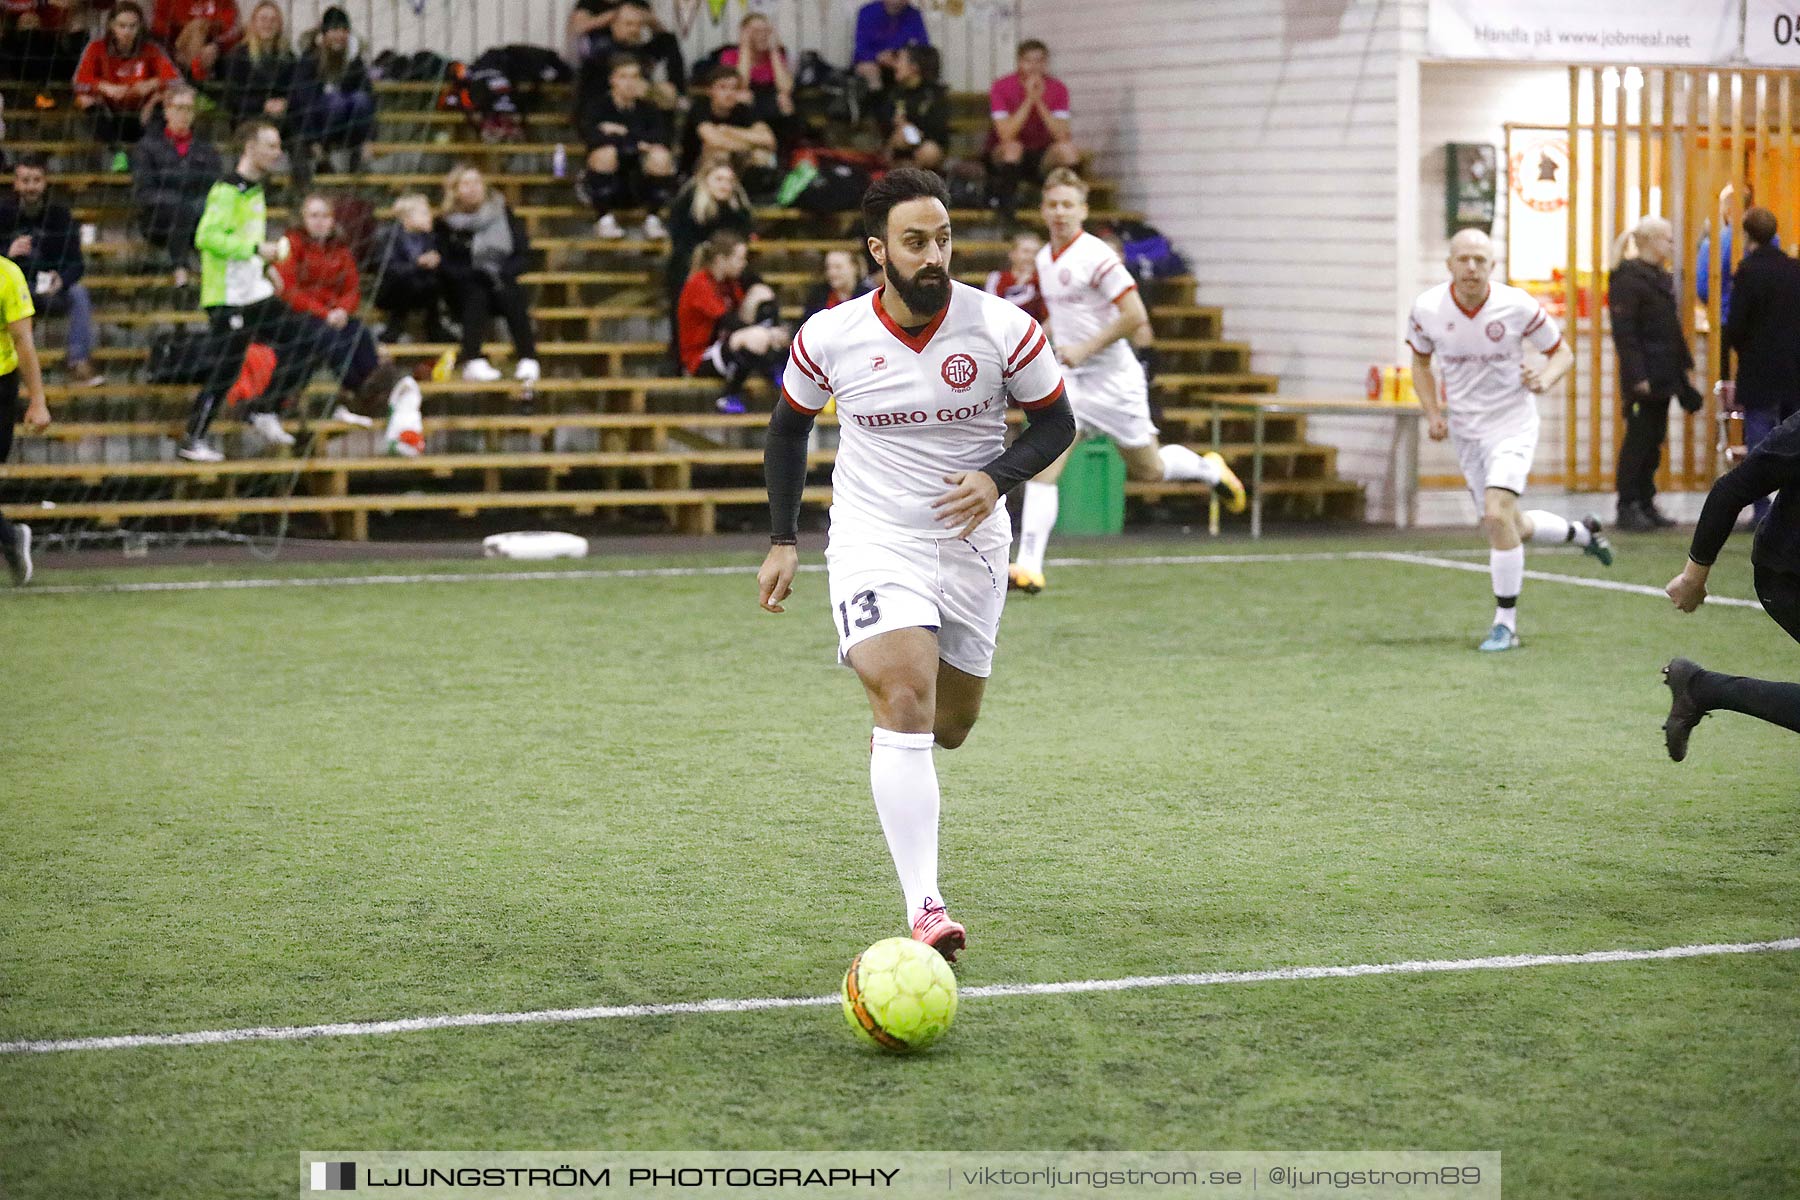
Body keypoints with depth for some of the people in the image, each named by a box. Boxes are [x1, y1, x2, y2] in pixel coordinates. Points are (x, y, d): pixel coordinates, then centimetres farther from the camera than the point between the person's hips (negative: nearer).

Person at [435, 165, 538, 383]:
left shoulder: (502, 213, 11)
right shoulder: (446, 223, 5)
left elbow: (523, 253, 7)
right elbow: (444, 266, -4)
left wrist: (504, 272, -12)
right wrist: (475, 274, -20)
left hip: (501, 282, 1)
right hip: (464, 286, -1)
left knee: (511, 296, -31)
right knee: (477, 296, -34)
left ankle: (528, 361, -41)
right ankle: (473, 363, -48)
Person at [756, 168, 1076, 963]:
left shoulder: (1002, 329, -11)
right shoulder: (830, 338, -9)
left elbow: (1056, 422, 1)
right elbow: (789, 424, 9)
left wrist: (997, 477, -18)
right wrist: (782, 540, 8)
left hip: (971, 547, 2)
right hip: (873, 545, -2)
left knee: (950, 727, 12)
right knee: (906, 701, -22)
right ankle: (925, 910, -26)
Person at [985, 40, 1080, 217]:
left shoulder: (1057, 89, -5)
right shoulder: (1002, 87, -12)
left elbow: (1061, 135, -17)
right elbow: (1006, 135, -24)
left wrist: (1039, 101, -24)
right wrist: (1029, 99, -27)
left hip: (1041, 157, 2)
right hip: (1005, 157, -2)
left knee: (1067, 149, -27)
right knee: (1012, 147, -36)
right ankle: (1006, 212, -26)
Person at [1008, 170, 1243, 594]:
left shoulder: (1096, 256, -18)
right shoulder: (1044, 260, 8)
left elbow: (1135, 316, -21)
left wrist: (1086, 348, -21)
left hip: (1112, 380, -6)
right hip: (1068, 382, 6)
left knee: (1148, 467, 11)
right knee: (1042, 465, -11)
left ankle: (1209, 469, 43)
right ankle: (1029, 567, -14)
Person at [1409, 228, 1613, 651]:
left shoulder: (1517, 306, -15)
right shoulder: (1427, 309, -9)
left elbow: (1562, 352, -2)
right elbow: (1421, 361, 11)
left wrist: (1545, 378, -23)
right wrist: (1433, 413, -2)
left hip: (1511, 425, -4)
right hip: (1464, 431, 4)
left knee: (1498, 515, -22)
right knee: (1514, 529, 12)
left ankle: (1506, 623, -10)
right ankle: (1582, 532, 43)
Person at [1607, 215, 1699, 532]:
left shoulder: (1662, 278, 17)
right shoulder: (1628, 279, -13)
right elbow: (1624, 331, -18)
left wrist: (1685, 367, 18)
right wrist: (1637, 377, -21)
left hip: (1664, 379, 9)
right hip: (1643, 380, -9)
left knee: (1653, 441, 12)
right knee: (1638, 441, -5)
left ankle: (1646, 505, 18)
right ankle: (1628, 508, 0)